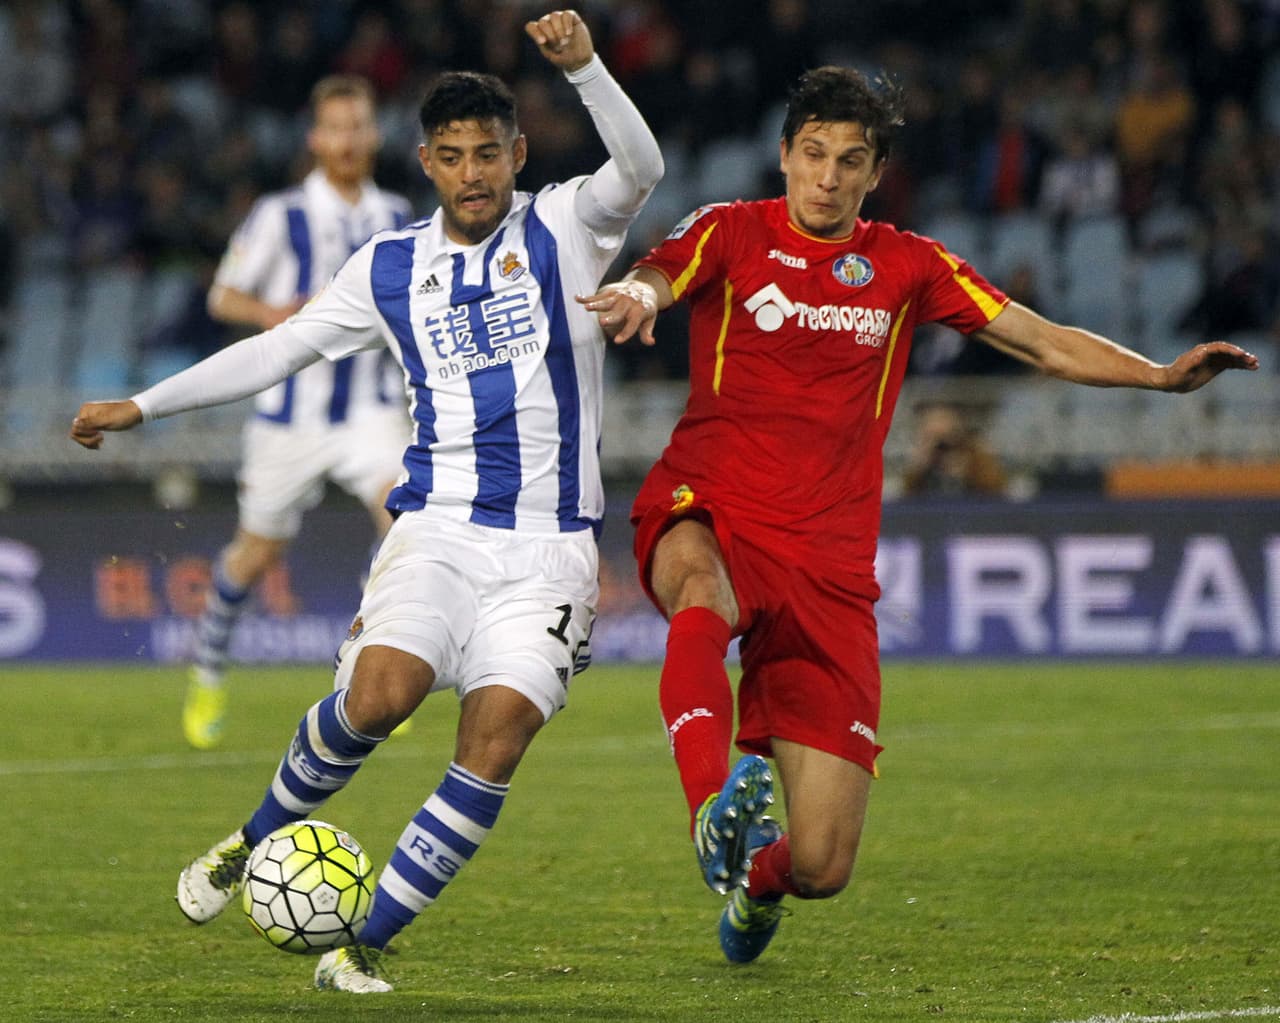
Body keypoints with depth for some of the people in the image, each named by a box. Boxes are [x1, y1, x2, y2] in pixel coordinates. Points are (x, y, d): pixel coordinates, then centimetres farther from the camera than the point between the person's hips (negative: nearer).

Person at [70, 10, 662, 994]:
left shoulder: (564, 229, 3)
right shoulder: (390, 266, 10)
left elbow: (640, 169, -17)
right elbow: (278, 348, 18)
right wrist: (143, 405, 18)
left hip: (549, 551, -1)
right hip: (438, 530, 1)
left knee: (496, 739, -16)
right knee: (380, 693, -23)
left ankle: (365, 944, -7)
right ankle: (254, 840, 3)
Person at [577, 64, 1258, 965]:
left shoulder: (906, 266, 13)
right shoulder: (733, 233, 5)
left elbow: (1044, 343, 12)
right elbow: (655, 281, -15)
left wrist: (1163, 375, -4)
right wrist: (636, 298, -40)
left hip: (828, 567, 2)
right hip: (710, 513, -2)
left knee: (820, 869, -4)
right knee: (704, 587, -44)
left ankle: (757, 874, 32)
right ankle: (717, 799, -55)